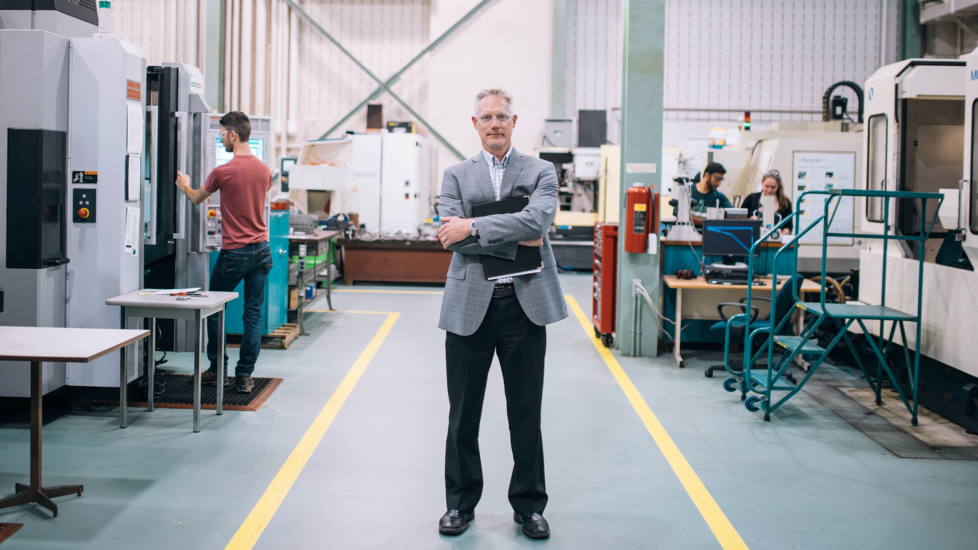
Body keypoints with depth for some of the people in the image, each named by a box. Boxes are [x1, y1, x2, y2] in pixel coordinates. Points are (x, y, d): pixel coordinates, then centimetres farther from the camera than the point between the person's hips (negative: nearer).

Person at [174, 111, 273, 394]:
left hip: (234, 253, -5)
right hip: (261, 250, 5)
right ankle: (245, 376, 7)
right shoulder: (264, 170, 3)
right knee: (253, 313, 6)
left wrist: (185, 187, 31)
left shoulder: (223, 172, -13)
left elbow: (197, 198, 7)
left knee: (214, 310, 13)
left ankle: (218, 370, 21)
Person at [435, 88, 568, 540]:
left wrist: (474, 227, -17)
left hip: (525, 304, -1)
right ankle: (461, 503, 24)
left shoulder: (541, 172, 5)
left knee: (526, 413, 7)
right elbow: (453, 236, -6)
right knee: (463, 414, 9)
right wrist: (516, 241, -12)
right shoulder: (456, 176, 8)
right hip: (470, 304, 1)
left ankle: (529, 506, 21)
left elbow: (538, 219, -15)